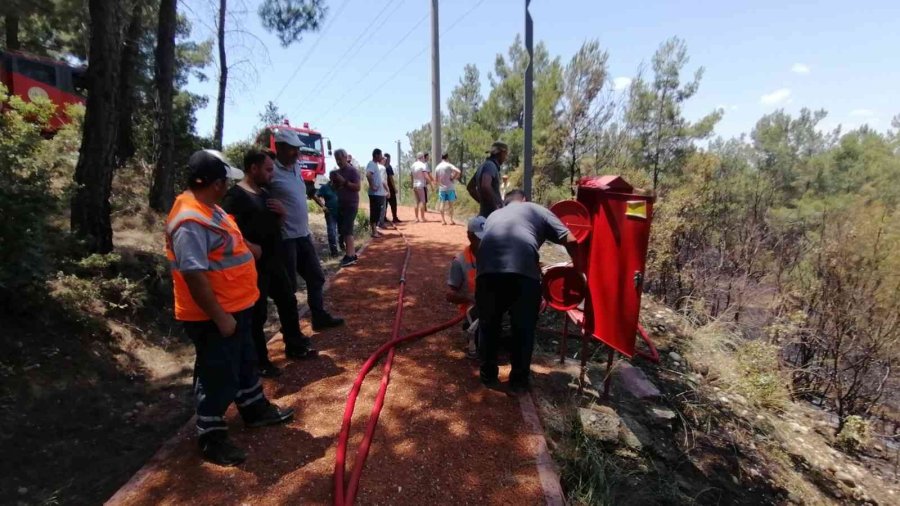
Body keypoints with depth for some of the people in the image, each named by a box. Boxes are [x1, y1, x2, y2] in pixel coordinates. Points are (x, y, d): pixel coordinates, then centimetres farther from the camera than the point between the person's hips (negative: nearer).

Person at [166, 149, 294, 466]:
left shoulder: (207, 208, 6)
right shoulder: (191, 221, -27)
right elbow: (194, 274, -29)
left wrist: (248, 247, 33)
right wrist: (219, 316, -26)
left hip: (235, 307, 10)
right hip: (214, 316, -10)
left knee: (245, 362, 24)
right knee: (219, 377, 6)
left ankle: (256, 410, 44)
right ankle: (211, 439, 26)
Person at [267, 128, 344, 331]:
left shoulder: (296, 167, 11)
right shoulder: (272, 171, -15)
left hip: (303, 234, 8)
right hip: (285, 237, -8)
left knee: (316, 277, 16)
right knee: (289, 285, 4)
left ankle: (320, 317, 30)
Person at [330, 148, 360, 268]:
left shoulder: (353, 171, -8)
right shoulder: (337, 172, 14)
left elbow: (357, 187, -16)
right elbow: (335, 188, 19)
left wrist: (344, 181, -21)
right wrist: (334, 181, 0)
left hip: (351, 205, -8)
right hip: (341, 204, 8)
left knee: (347, 230, -13)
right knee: (342, 231, 8)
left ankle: (349, 256, -9)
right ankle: (352, 254, 15)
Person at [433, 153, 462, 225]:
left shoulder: (437, 167, 6)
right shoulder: (449, 165, -8)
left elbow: (436, 179, 10)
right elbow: (458, 171, -22)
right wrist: (453, 178, -9)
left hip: (441, 188, 4)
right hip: (450, 187, -4)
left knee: (442, 204, 7)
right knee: (451, 204, 4)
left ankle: (443, 220, 7)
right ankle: (451, 220, 5)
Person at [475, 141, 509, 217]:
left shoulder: (484, 165, 17)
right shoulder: (490, 165, -12)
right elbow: (485, 186, -30)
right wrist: (495, 206, -21)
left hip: (485, 213, 10)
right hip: (492, 213, -10)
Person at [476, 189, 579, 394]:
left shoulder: (494, 215, 36)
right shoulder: (538, 210, 27)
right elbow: (570, 240, 18)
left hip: (488, 268, 3)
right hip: (523, 270, -2)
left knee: (489, 326, 24)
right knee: (524, 329, 18)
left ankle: (488, 375, 36)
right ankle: (519, 380, 31)